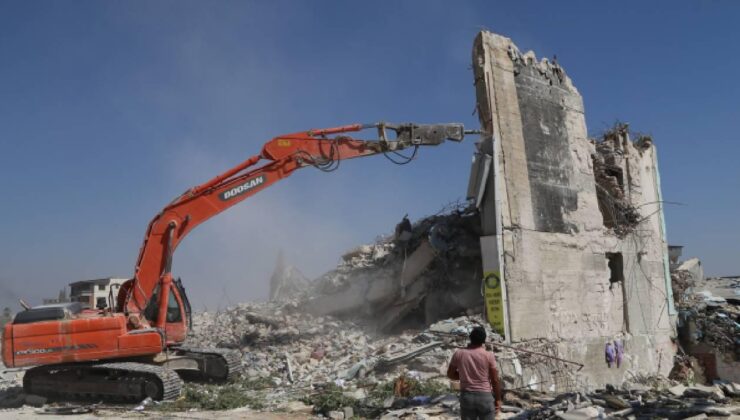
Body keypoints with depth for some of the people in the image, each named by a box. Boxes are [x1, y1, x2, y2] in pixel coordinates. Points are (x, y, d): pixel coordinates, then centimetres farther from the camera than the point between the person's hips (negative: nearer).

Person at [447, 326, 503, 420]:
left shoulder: (459, 354, -2)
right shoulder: (488, 355, -8)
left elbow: (450, 374, 7)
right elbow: (495, 380, -4)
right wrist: (498, 399, 6)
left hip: (466, 396, 2)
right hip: (485, 396, -2)